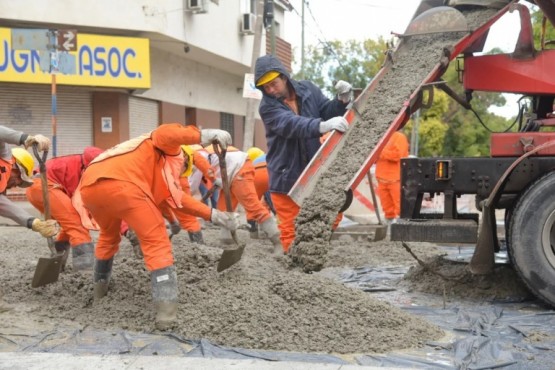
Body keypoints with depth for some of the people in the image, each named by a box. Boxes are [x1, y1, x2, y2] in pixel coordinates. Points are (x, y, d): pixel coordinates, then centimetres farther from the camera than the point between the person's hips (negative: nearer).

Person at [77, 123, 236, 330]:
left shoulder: (160, 171, 42)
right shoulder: (168, 150, 23)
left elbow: (175, 198, 40)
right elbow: (166, 132, -1)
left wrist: (212, 215, 41)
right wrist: (204, 136, -7)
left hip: (89, 187, 8)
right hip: (119, 183, -8)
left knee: (109, 235, 35)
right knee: (157, 241, 1)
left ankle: (99, 291, 48)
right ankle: (166, 313, -8)